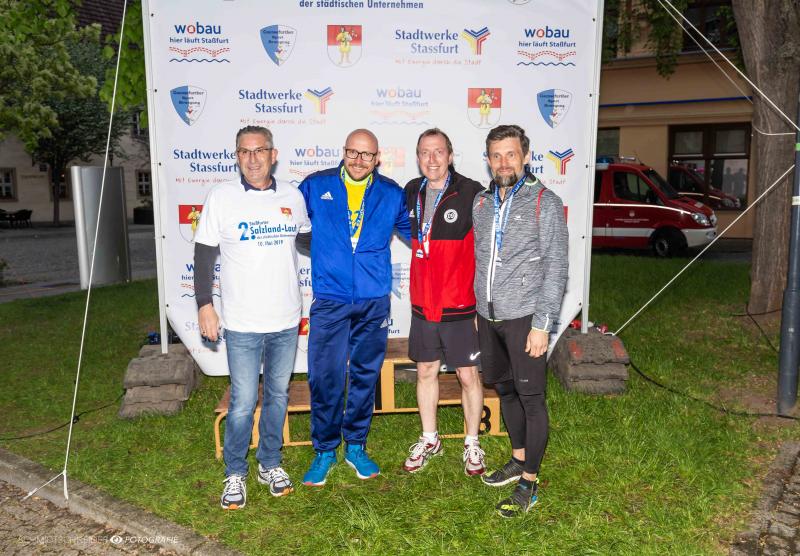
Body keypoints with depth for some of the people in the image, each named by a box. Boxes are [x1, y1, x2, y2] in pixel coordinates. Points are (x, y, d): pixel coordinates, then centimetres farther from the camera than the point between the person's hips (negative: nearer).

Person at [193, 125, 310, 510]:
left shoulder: (293, 196, 3)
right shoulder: (221, 197, -4)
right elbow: (204, 254, -2)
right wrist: (204, 304, -7)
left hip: (287, 319, 3)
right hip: (242, 323, -3)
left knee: (278, 395, 15)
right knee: (243, 402, 1)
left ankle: (270, 464, 33)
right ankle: (235, 474, 22)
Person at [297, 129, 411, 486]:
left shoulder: (391, 195, 5)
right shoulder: (316, 187, 2)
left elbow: (417, 233, 18)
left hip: (374, 302, 2)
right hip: (329, 300, -1)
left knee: (365, 376, 11)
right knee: (325, 377, -1)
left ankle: (355, 446, 28)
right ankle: (325, 451, 18)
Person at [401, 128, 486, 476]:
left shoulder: (472, 193, -12)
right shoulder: (412, 192, 4)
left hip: (461, 306, -4)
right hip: (422, 304, 5)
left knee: (468, 376, 7)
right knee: (426, 371, 15)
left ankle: (472, 444, 27)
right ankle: (429, 440, 33)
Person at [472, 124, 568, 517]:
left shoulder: (544, 202, -8)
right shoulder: (481, 202, 9)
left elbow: (556, 267, -11)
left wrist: (542, 324, -15)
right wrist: (476, 309, 14)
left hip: (524, 317, -6)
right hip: (488, 316, 6)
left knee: (530, 397, 2)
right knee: (504, 389, 17)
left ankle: (529, 482, 15)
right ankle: (519, 459, 36)